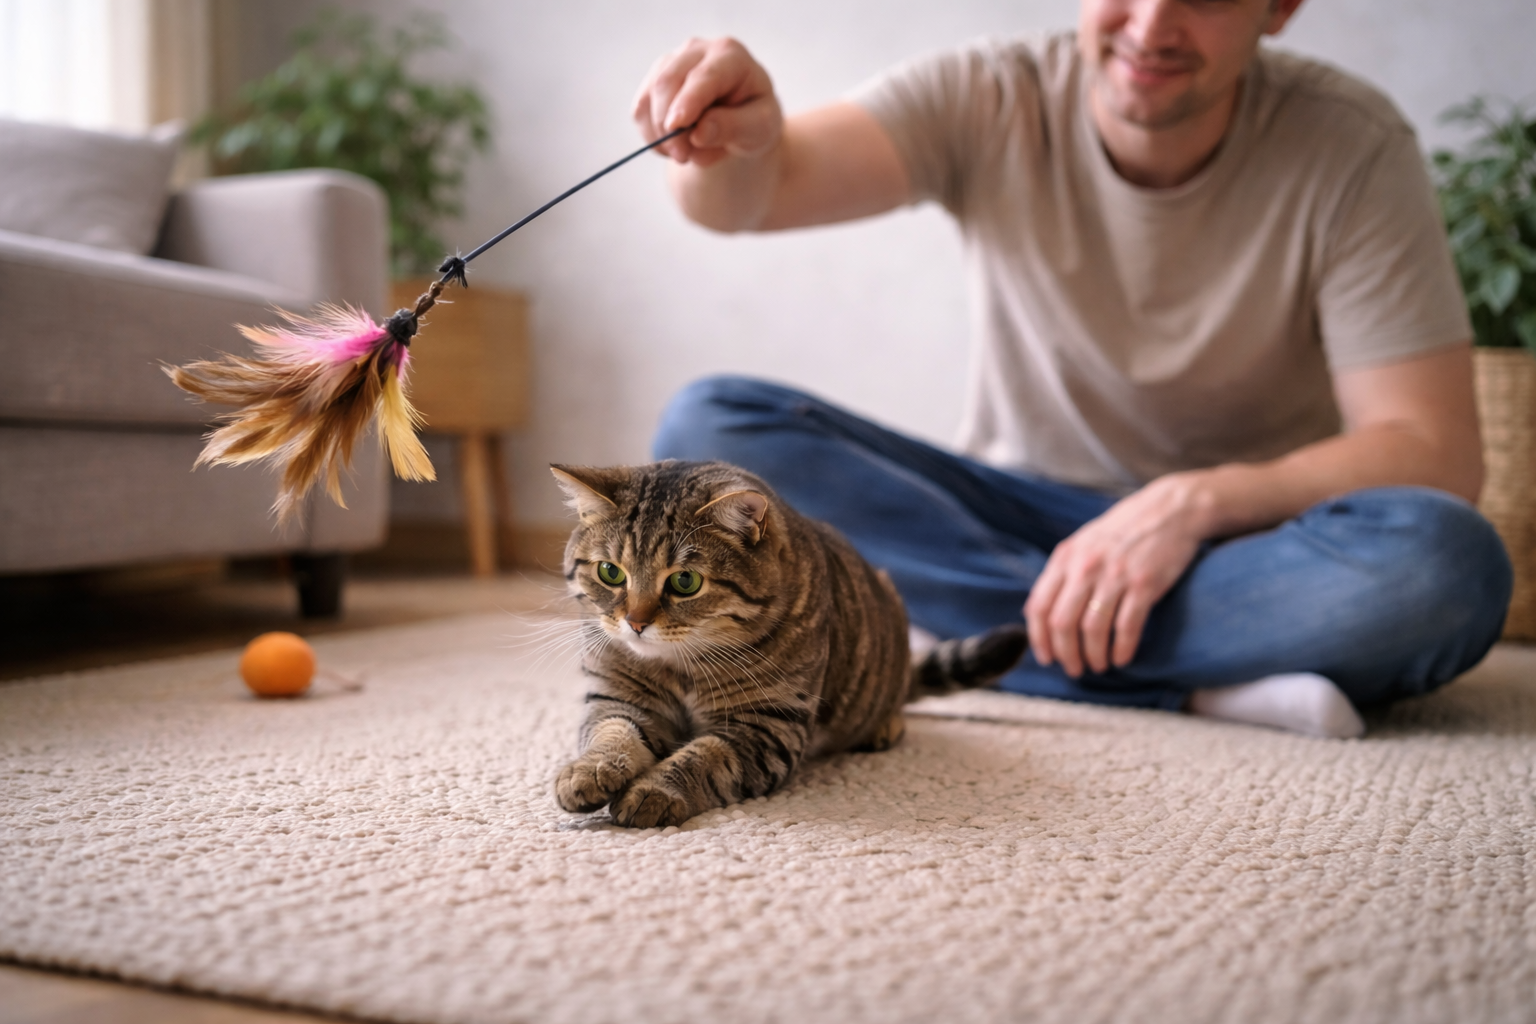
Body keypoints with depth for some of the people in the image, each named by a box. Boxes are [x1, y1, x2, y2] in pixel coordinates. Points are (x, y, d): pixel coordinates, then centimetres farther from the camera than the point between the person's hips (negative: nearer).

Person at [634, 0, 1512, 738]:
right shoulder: (988, 100, -8)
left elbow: (1435, 453, -14)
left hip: (1237, 538, -2)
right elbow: (756, 191, -22)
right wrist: (733, 142, -46)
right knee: (708, 427, -20)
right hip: (1017, 515, 3)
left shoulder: (1353, 151, -11)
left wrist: (1196, 501, -29)